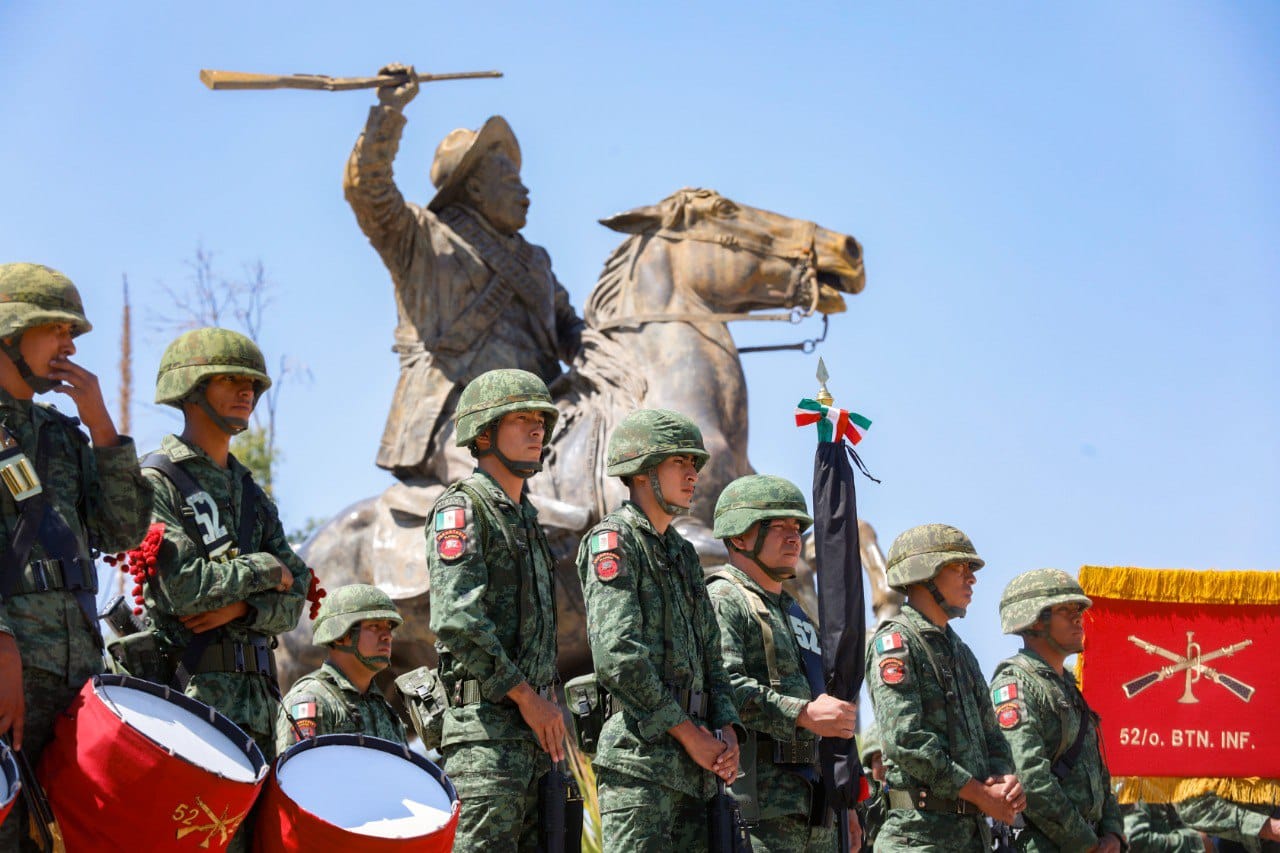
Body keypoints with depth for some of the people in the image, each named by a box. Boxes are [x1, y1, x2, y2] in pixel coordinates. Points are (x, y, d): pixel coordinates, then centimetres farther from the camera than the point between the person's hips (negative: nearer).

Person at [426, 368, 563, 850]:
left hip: (535, 725, 9)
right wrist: (526, 695, -15)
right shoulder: (462, 509, -6)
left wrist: (549, 706, 13)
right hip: (487, 724, -9)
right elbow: (456, 619, -18)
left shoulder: (524, 517, 22)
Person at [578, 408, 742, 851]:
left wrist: (726, 731, 3)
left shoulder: (683, 552, 22)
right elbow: (618, 656, -15)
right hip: (639, 758, -8)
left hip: (694, 770, 8)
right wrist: (688, 733, -14)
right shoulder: (613, 540, -4)